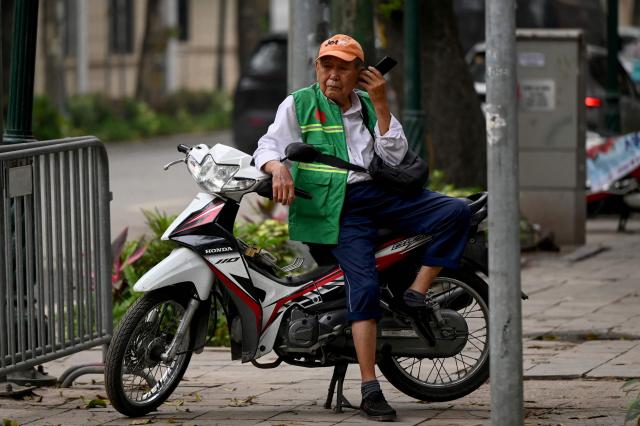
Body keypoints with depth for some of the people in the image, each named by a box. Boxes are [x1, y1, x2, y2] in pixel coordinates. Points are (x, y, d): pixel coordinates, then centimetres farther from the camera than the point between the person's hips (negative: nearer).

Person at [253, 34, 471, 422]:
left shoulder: (370, 107, 19)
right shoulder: (299, 105, 10)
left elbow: (394, 157, 9)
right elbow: (268, 146, 1)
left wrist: (380, 105, 1)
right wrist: (278, 168, -22)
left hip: (380, 192, 4)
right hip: (337, 206, -4)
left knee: (456, 212, -16)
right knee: (365, 285, -21)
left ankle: (417, 293, -11)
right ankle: (370, 390, -22)